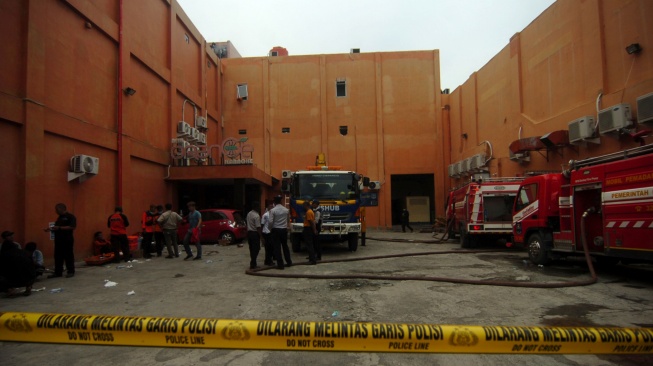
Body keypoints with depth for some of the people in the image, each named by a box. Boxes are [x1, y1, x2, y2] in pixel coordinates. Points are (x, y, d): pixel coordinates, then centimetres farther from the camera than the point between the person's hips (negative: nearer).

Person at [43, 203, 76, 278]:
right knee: (58, 256, 7)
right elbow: (57, 229, 23)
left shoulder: (71, 217, -8)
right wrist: (50, 229, 3)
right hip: (58, 240, 8)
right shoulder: (59, 218, 19)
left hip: (67, 240, -8)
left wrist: (59, 228, -21)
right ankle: (58, 272, 13)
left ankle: (71, 272, 5)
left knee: (68, 256, -2)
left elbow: (72, 227, -20)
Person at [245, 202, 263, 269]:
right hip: (255, 233, -8)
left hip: (249, 232, 9)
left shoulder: (249, 214, 7)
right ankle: (253, 265, -4)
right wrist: (261, 236, -19)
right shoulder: (257, 216, -19)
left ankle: (253, 263, 19)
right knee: (256, 249, -3)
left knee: (252, 249, 13)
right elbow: (258, 227, -22)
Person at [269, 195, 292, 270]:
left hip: (276, 230, -4)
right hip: (284, 229, 4)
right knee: (285, 246, 18)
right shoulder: (286, 210, 2)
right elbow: (288, 220, 7)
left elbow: (271, 221, -14)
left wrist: (270, 227, 3)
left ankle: (280, 264, 1)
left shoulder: (273, 210, -11)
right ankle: (289, 262, 25)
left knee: (277, 247, 1)